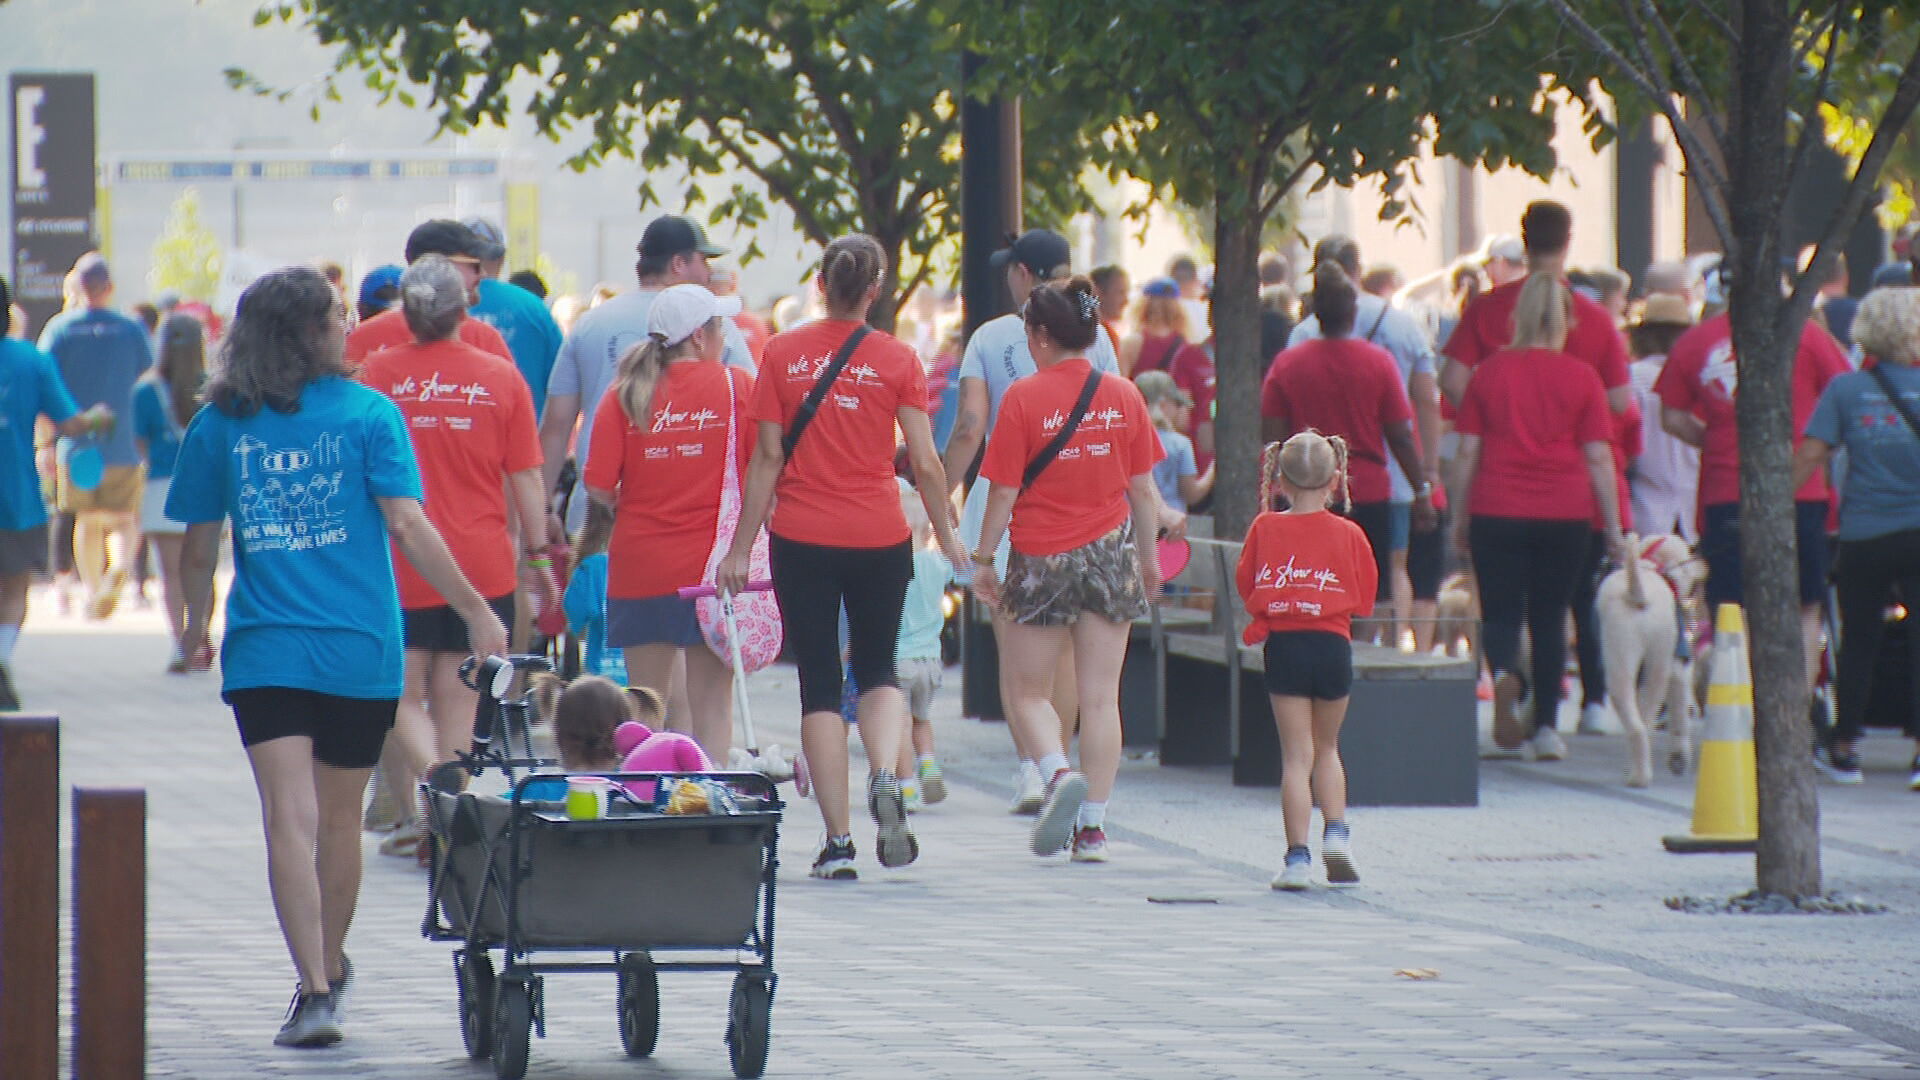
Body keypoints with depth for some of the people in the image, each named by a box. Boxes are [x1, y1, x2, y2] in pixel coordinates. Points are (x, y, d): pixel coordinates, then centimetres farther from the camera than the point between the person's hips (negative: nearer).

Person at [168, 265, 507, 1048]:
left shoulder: (218, 425, 3)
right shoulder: (368, 414, -3)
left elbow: (200, 547, 8)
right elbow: (407, 526, -9)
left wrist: (196, 627, 25)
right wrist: (477, 612, -5)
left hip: (264, 652, 0)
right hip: (360, 652, 1)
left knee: (290, 819, -7)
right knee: (339, 818, 16)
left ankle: (316, 990, -19)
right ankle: (329, 967, 34)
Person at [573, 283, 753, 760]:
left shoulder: (625, 395, -2)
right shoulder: (738, 386, -3)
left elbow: (599, 487, -6)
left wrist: (596, 538, 14)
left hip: (641, 564, 1)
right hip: (717, 566, -1)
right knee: (712, 703, 3)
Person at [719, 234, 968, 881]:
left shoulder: (783, 353, -1)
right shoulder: (896, 359, -2)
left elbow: (767, 458, -2)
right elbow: (926, 464, -2)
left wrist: (742, 547, 2)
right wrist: (947, 536, 13)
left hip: (802, 537, 0)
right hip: (879, 537, 0)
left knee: (819, 682, 5)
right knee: (878, 669, 18)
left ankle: (837, 842, 0)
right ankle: (885, 778, -11)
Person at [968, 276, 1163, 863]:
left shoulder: (1024, 397, -10)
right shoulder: (1123, 396, 0)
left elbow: (1003, 491, -9)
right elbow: (1143, 490, 6)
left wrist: (983, 559, 2)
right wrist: (1149, 558, 18)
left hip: (1041, 557, -3)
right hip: (1110, 552, 3)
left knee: (1028, 693, 8)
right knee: (1100, 698, 6)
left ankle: (1059, 773, -18)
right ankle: (1092, 825, 5)